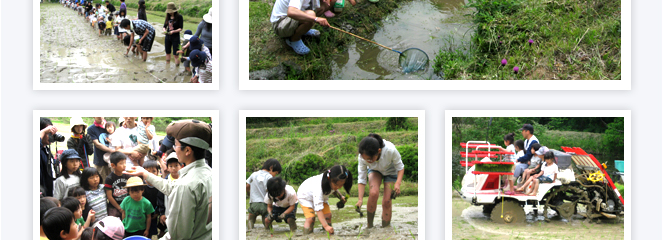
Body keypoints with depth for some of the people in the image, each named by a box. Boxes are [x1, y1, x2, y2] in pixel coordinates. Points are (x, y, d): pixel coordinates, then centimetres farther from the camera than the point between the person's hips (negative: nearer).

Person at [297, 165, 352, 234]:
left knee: (328, 215, -11)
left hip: (322, 196, 6)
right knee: (311, 218, -24)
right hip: (306, 196, -6)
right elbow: (318, 209, -51)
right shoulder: (318, 187, -49)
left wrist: (340, 197, -11)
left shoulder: (335, 182, -27)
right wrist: (326, 226, -58)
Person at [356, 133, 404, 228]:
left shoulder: (390, 150, -40)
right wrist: (360, 199, -30)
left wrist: (398, 183, -38)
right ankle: (369, 226, -13)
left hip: (391, 171, -1)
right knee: (373, 193, -26)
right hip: (375, 171, 1)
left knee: (386, 201, -11)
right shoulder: (363, 157, -32)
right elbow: (361, 178, -22)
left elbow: (400, 167, -22)